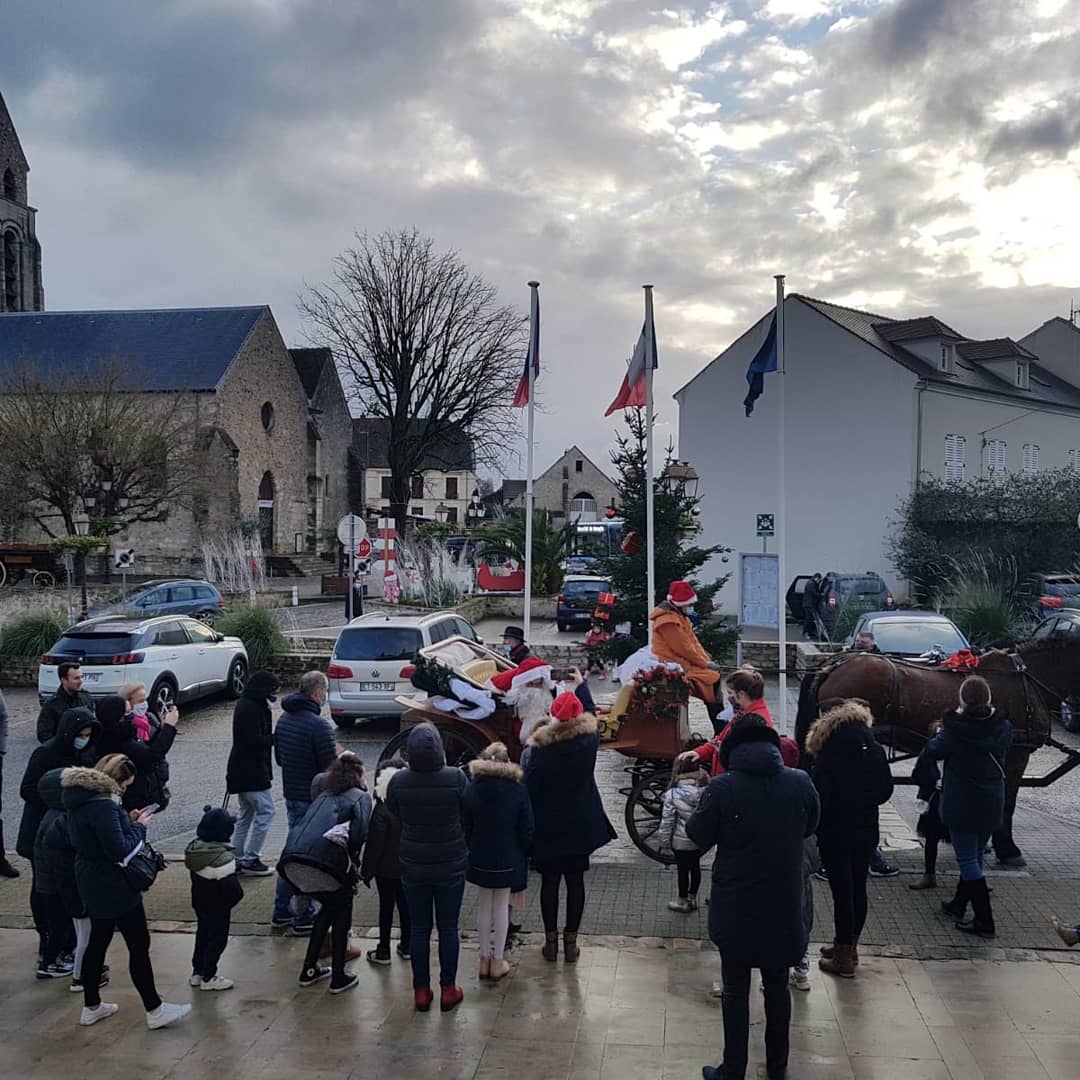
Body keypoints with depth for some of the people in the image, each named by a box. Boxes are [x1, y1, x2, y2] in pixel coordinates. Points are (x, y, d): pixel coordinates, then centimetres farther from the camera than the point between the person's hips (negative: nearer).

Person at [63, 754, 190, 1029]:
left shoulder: (80, 798, 3)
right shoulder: (103, 806, -27)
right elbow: (119, 850, -27)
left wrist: (128, 821, 3)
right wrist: (139, 827, -13)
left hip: (93, 885, 10)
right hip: (114, 888, -10)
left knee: (97, 942, 21)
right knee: (139, 946, 1)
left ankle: (91, 1007, 32)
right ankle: (155, 1011, 10)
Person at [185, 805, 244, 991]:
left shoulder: (193, 849, -7)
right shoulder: (223, 858, -30)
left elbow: (196, 878, 7)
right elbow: (234, 890, -27)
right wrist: (229, 902, -6)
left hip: (199, 903, 7)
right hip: (217, 907, -7)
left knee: (203, 933, 23)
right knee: (217, 938, 9)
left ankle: (197, 972, 34)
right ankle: (208, 977, 19)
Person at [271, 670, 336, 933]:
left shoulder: (283, 719, 7)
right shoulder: (319, 726, -21)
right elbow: (331, 768, -19)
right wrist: (337, 755, 0)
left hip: (291, 795, 8)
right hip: (313, 800, -8)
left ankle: (281, 911, 26)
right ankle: (304, 916, 9)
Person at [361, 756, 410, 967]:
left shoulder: (381, 811, -20)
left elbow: (374, 845, -17)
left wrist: (366, 870, -7)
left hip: (387, 868, -5)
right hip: (408, 867, 5)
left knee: (386, 907, 5)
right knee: (405, 904, 15)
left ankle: (383, 951, 13)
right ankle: (406, 946, 25)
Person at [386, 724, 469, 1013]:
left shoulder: (397, 782, -14)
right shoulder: (456, 779, -19)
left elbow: (394, 816, 1)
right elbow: (468, 818, -7)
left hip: (413, 867, 1)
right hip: (451, 866, -1)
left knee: (419, 928, 14)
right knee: (448, 927, 13)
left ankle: (421, 991, 22)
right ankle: (448, 989, 21)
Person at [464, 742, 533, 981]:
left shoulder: (471, 789, -9)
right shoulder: (518, 790, -12)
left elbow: (465, 827, -3)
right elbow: (526, 830, -9)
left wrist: (471, 850, 11)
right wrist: (525, 854, 6)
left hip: (479, 859, 1)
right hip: (508, 859, -1)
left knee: (484, 905, 15)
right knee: (502, 906, 11)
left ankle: (484, 959, 21)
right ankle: (497, 962, 17)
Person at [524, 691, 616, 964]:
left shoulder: (538, 749, -19)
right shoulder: (589, 740, -13)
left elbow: (530, 788, -12)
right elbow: (591, 719, 10)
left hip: (547, 827, -2)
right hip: (580, 825, 2)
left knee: (550, 881, 11)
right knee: (575, 880, 12)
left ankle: (551, 941, 20)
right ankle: (571, 941, 19)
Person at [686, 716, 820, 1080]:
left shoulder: (721, 787, -18)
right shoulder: (800, 783, -9)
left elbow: (698, 837, -7)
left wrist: (699, 810, 10)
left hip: (735, 908, -2)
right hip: (784, 906, 3)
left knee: (736, 990, 11)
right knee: (777, 986, 19)